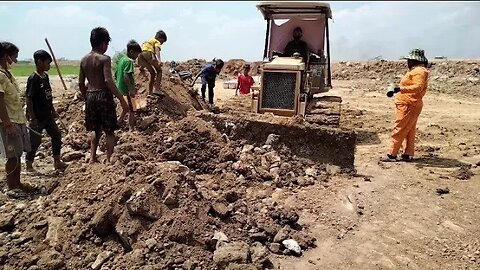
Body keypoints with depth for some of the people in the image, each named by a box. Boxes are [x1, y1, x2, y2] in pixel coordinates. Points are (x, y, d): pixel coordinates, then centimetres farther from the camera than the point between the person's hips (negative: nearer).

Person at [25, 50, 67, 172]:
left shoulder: (45, 76, 7)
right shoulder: (33, 79, -17)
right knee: (35, 140, 1)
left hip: (47, 115, 8)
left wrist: (53, 111, 18)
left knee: (56, 135, 11)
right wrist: (32, 118, -21)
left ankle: (57, 162, 21)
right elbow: (29, 99, -19)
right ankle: (29, 165, 17)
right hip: (37, 117, -8)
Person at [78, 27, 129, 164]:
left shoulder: (84, 60, 9)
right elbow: (108, 81, -21)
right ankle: (109, 160, 8)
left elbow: (81, 83, 12)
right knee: (109, 131, 6)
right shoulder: (104, 59, -11)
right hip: (104, 96, -6)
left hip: (90, 96, 6)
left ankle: (92, 157, 21)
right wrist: (122, 99, -20)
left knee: (96, 129, 22)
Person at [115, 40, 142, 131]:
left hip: (120, 88, 9)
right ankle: (131, 129, 5)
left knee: (127, 107, 25)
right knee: (131, 110, 0)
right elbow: (126, 76, -26)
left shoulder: (121, 59, 11)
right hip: (127, 90, -9)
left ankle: (120, 121, 30)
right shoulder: (129, 61, -17)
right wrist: (131, 90, -27)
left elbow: (116, 74, 16)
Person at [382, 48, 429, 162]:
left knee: (399, 130, -7)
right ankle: (408, 154, 20)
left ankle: (392, 155, -4)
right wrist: (395, 91, 23)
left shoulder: (419, 71, -14)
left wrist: (400, 89, -32)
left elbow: (418, 87, -27)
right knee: (409, 131, 13)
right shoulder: (415, 70, 18)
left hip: (408, 105, -11)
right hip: (409, 105, 11)